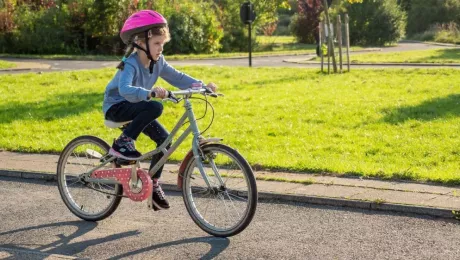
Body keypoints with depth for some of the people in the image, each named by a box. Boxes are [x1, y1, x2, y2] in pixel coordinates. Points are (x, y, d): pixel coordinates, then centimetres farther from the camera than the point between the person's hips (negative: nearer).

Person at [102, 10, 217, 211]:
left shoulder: (158, 62, -5)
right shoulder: (130, 64, -28)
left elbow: (177, 77, -5)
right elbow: (125, 90, -44)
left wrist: (202, 85, -20)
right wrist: (151, 93, -61)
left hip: (135, 107, 8)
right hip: (116, 106, -8)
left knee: (164, 138, -5)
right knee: (155, 107, -33)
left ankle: (153, 184, 8)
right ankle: (122, 143, -20)